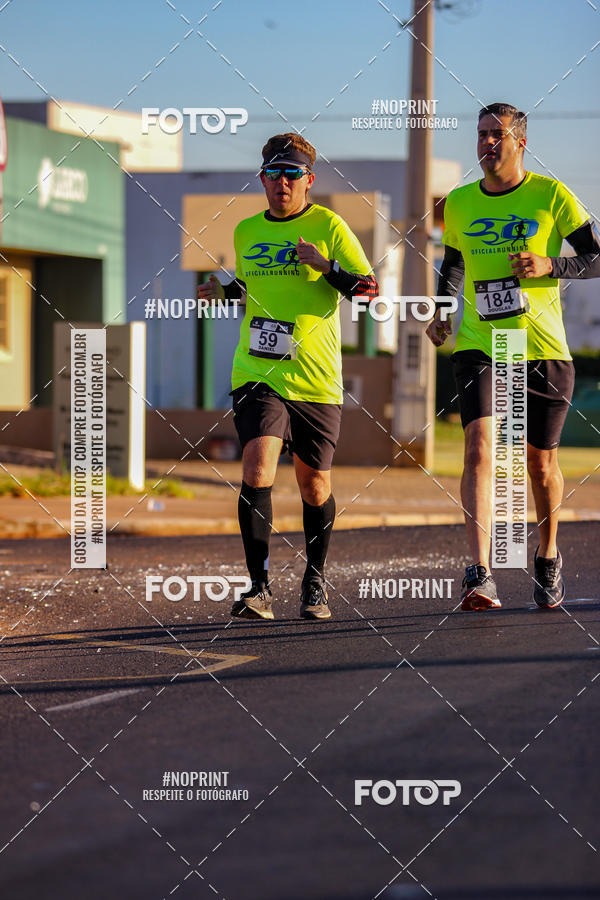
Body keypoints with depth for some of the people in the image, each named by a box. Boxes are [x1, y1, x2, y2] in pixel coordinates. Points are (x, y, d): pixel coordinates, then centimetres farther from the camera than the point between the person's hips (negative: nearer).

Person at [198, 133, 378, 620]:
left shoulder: (328, 226, -1)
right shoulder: (246, 231, 11)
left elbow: (371, 288, -4)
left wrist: (326, 267, -18)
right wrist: (223, 291, 8)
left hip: (316, 379, -2)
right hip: (257, 375, 2)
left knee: (314, 484, 7)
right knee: (258, 469, -18)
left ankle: (315, 582, 28)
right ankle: (259, 588, -16)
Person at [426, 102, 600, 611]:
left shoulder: (552, 196, -2)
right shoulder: (459, 204, 8)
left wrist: (549, 265, -16)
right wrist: (441, 313, 10)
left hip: (543, 349, -1)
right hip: (477, 345, 1)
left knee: (541, 463, 9)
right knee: (479, 449, -19)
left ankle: (548, 556, 36)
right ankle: (480, 575, -27)